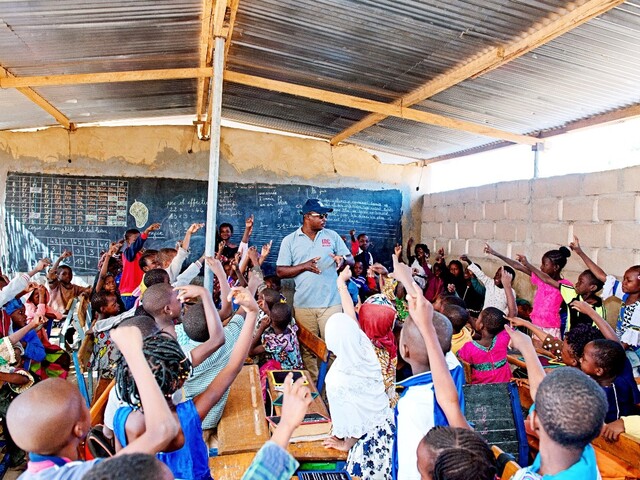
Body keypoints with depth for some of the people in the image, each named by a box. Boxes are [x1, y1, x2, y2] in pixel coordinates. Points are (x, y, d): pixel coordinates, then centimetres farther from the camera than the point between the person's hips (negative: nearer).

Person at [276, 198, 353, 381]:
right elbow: (280, 271, 1)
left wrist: (343, 259, -14)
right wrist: (305, 266, -14)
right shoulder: (290, 240, 3)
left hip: (331, 302, 1)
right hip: (304, 304, 0)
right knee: (308, 349, 9)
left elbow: (351, 259, 10)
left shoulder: (332, 236, 8)